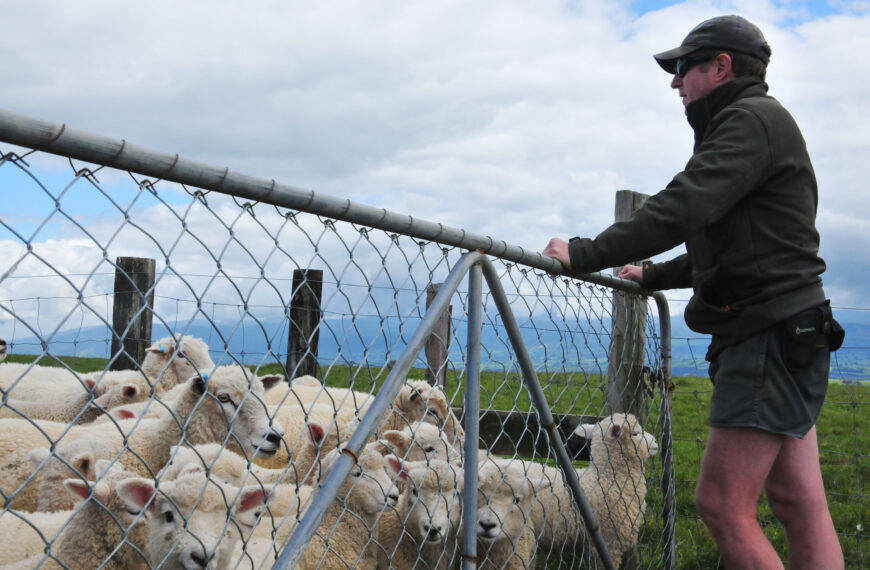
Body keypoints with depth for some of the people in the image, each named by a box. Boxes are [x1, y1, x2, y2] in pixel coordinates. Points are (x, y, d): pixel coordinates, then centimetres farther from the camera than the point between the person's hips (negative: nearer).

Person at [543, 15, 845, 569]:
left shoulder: (753, 119, -8)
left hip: (772, 339, -10)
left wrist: (584, 254, -17)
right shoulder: (753, 124, 24)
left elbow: (680, 210, -22)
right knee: (801, 507, 8)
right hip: (781, 340, 10)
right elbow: (728, 247, 30)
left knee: (722, 505, -11)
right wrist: (654, 275, 35)